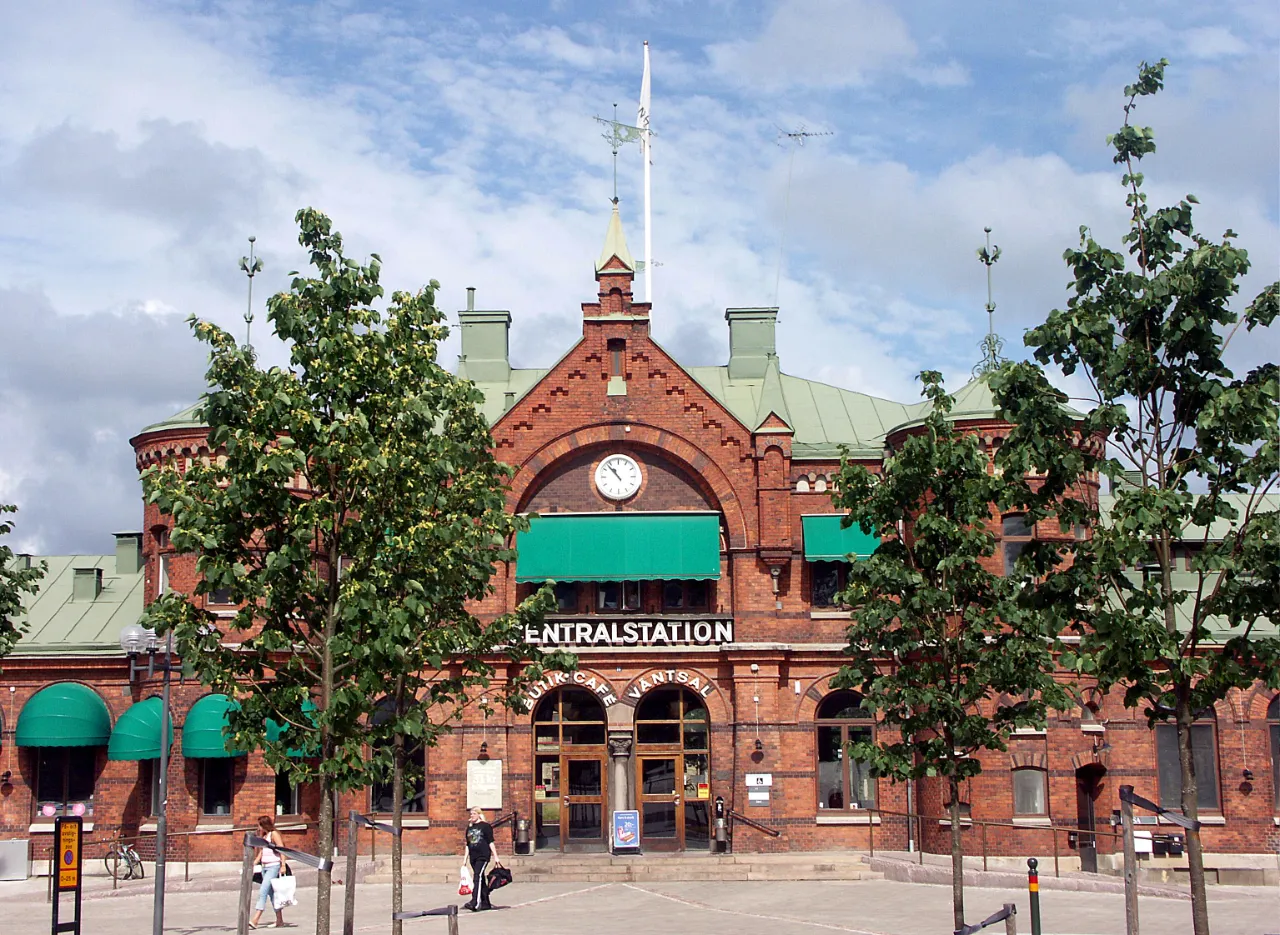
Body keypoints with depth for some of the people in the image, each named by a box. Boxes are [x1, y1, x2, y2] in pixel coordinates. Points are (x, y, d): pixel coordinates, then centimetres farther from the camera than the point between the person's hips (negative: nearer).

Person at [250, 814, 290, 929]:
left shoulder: (274, 834, -5)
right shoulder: (263, 837, 18)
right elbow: (260, 853, 21)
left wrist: (283, 865, -18)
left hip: (274, 867, -9)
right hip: (265, 867, 9)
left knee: (262, 892, -16)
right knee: (272, 894, 7)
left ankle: (255, 920, -23)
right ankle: (280, 921, 11)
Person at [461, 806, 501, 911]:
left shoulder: (485, 826, -2)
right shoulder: (469, 827, 15)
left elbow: (491, 842, -3)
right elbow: (467, 844, 20)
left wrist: (495, 857, -5)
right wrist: (465, 858, 16)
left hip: (483, 856, -7)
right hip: (473, 857, 7)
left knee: (477, 877, -19)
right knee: (480, 879, 11)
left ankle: (475, 902, -28)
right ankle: (485, 903, 18)